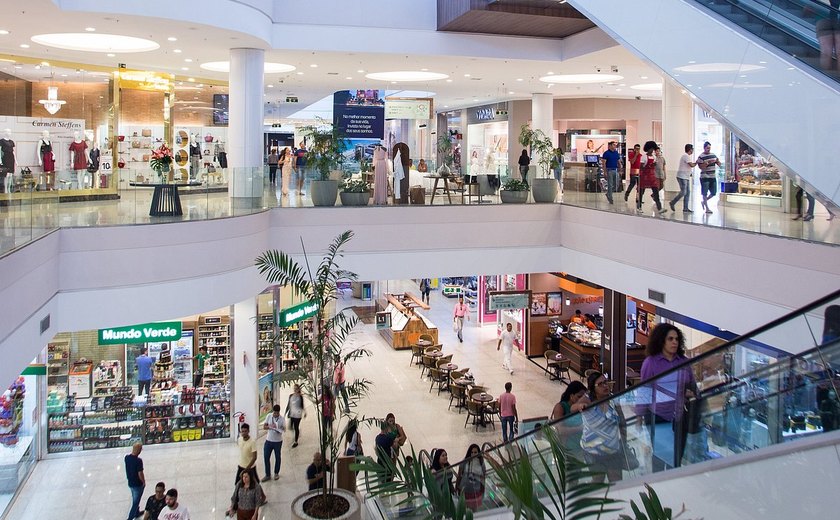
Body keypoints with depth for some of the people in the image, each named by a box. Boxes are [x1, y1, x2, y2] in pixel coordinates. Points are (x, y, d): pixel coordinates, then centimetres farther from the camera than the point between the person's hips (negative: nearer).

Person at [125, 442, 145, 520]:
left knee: (135, 500, 28)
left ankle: (137, 513, 48)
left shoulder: (127, 457, -11)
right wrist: (144, 482, -8)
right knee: (135, 502, 8)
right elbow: (140, 474, -22)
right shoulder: (138, 460, -30)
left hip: (130, 483, 7)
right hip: (138, 484, -7)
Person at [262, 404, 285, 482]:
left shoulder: (282, 419, -12)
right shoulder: (269, 416, -6)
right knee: (266, 457, 2)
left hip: (278, 441, -2)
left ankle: (276, 473, 33)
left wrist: (280, 430, -27)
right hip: (268, 440, 2)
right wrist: (270, 426, -24)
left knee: (277, 457, 13)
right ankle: (268, 475, 15)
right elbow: (264, 427, -4)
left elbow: (284, 429, -5)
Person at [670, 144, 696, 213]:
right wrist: (696, 163, 2)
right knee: (683, 192, -12)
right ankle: (672, 203, 2)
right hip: (682, 177, -10)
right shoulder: (686, 156, -12)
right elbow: (692, 165, -16)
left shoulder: (687, 156, 20)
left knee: (688, 192, 6)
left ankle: (685, 208, 6)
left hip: (686, 177, 10)